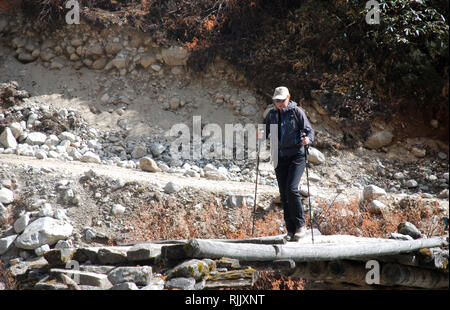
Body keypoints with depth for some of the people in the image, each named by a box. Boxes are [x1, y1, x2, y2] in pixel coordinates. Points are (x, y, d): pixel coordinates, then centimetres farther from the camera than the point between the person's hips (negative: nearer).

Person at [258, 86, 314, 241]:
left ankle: (301, 225, -7)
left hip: (296, 156, -5)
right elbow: (266, 132, 13)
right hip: (280, 158, 5)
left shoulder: (297, 112, -4)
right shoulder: (272, 114, 9)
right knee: (284, 194, 3)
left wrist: (307, 139, -27)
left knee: (291, 189, -19)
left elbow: (309, 130, -5)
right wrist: (261, 135, -10)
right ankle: (291, 230, 10)